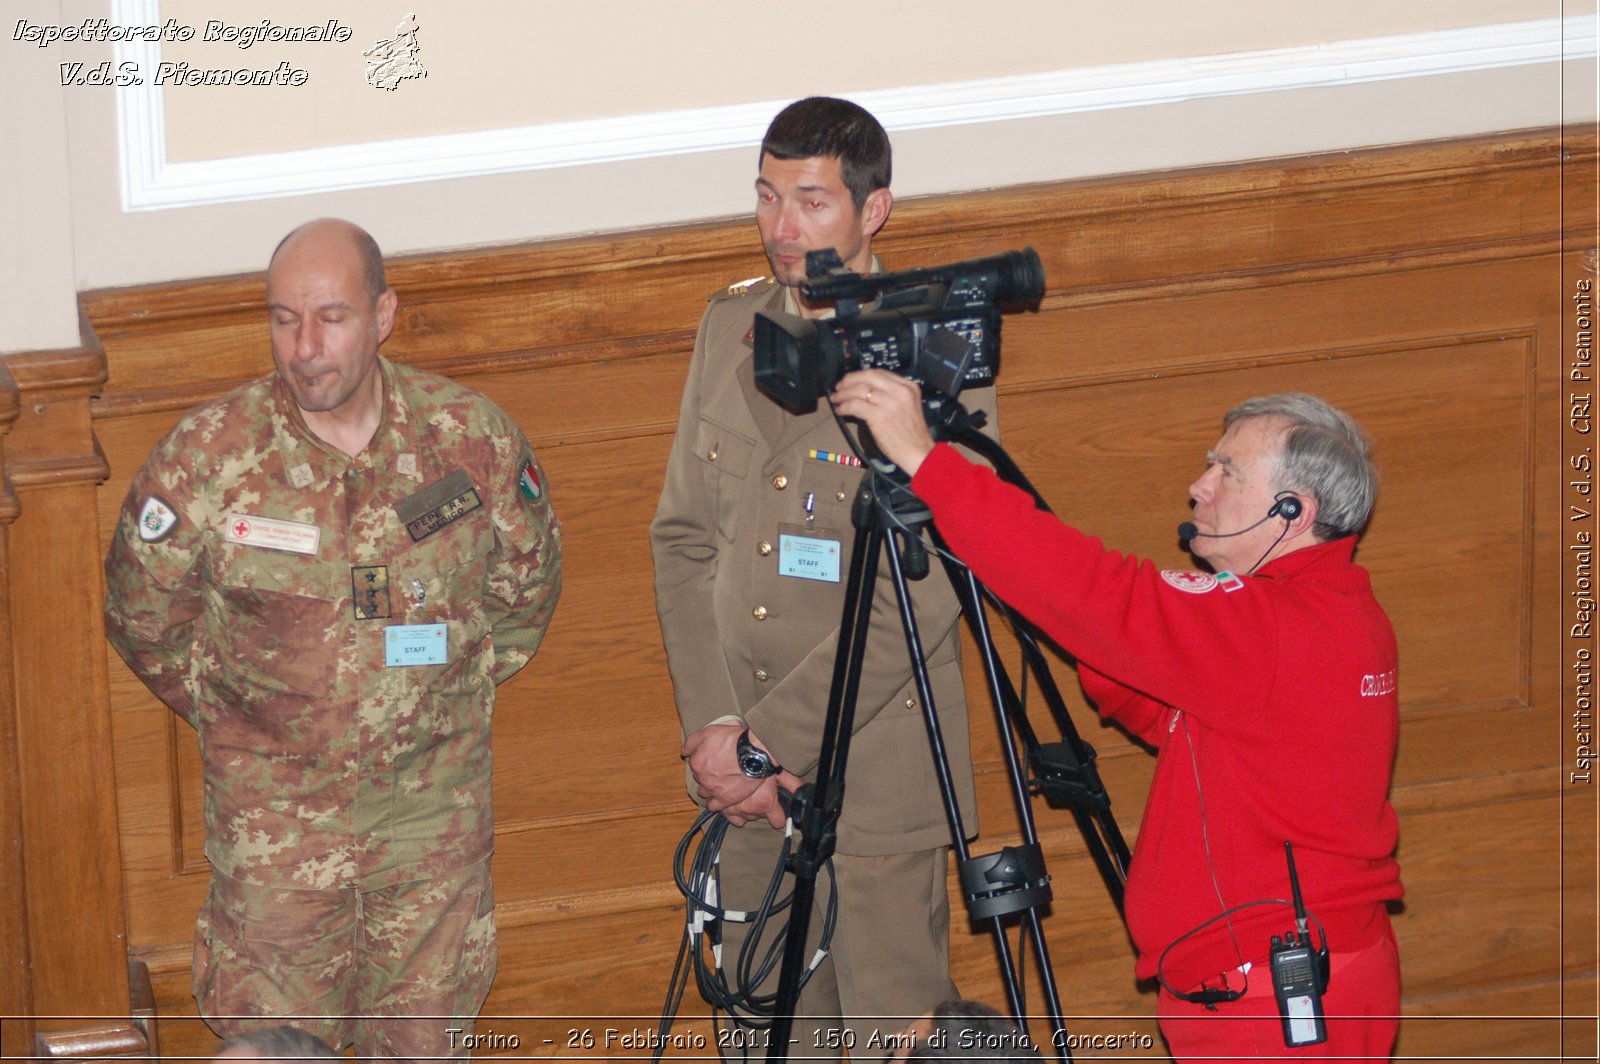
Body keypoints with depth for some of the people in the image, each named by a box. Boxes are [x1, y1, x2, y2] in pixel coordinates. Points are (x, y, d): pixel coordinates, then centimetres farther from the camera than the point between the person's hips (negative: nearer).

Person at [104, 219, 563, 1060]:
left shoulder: (471, 437, -8)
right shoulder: (206, 455, -13)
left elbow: (527, 582, 11)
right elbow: (143, 617, 3)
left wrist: (458, 691, 10)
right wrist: (235, 715, 6)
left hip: (436, 800, 2)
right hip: (274, 805, -1)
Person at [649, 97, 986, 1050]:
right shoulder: (731, 330, 7)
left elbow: (919, 603, -17)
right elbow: (684, 538, 8)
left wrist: (774, 741, -16)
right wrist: (713, 725, -4)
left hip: (877, 769, -6)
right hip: (746, 775, 6)